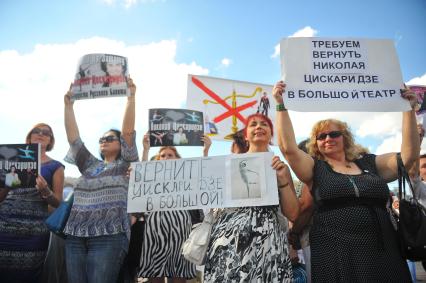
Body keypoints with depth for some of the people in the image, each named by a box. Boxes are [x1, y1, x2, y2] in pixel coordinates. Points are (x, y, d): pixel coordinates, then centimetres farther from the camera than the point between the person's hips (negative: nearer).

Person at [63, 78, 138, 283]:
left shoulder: (125, 165, 7)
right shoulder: (90, 165, 20)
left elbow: (128, 131, -4)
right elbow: (73, 137, 15)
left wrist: (130, 97, -7)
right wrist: (68, 105, 12)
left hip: (109, 237, -5)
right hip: (75, 237, 5)